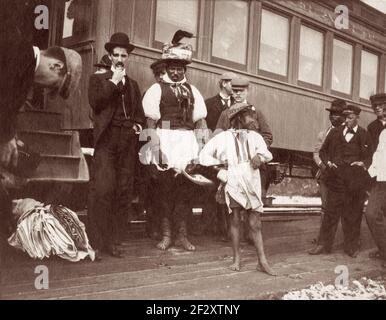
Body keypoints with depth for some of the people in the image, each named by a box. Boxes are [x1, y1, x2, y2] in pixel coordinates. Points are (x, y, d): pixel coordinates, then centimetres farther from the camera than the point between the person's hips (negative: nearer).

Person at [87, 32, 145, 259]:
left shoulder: (133, 85, 24)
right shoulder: (98, 79, 12)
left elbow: (139, 112, 27)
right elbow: (95, 103, -6)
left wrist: (138, 123, 6)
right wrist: (114, 82, -3)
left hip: (128, 140, 4)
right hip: (107, 138, -4)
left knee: (124, 192, 0)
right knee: (103, 189, -13)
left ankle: (114, 242, 6)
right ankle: (97, 243, -6)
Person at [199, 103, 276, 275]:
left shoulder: (255, 136, 14)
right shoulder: (223, 137, 6)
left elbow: (267, 154, 5)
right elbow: (204, 155, 8)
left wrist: (259, 155, -16)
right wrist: (220, 163, -2)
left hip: (252, 183, 2)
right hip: (233, 182, -2)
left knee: (255, 224, 3)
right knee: (235, 220, 5)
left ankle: (262, 260, 6)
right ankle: (236, 258, 15)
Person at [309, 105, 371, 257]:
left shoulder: (364, 136, 4)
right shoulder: (335, 132, 10)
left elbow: (369, 156, 7)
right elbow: (323, 151, 17)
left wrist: (364, 163, -12)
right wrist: (328, 162, 1)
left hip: (355, 180, -1)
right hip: (336, 179, 2)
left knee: (353, 214, 5)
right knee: (331, 212, 4)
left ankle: (351, 246, 18)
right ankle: (323, 244, 12)